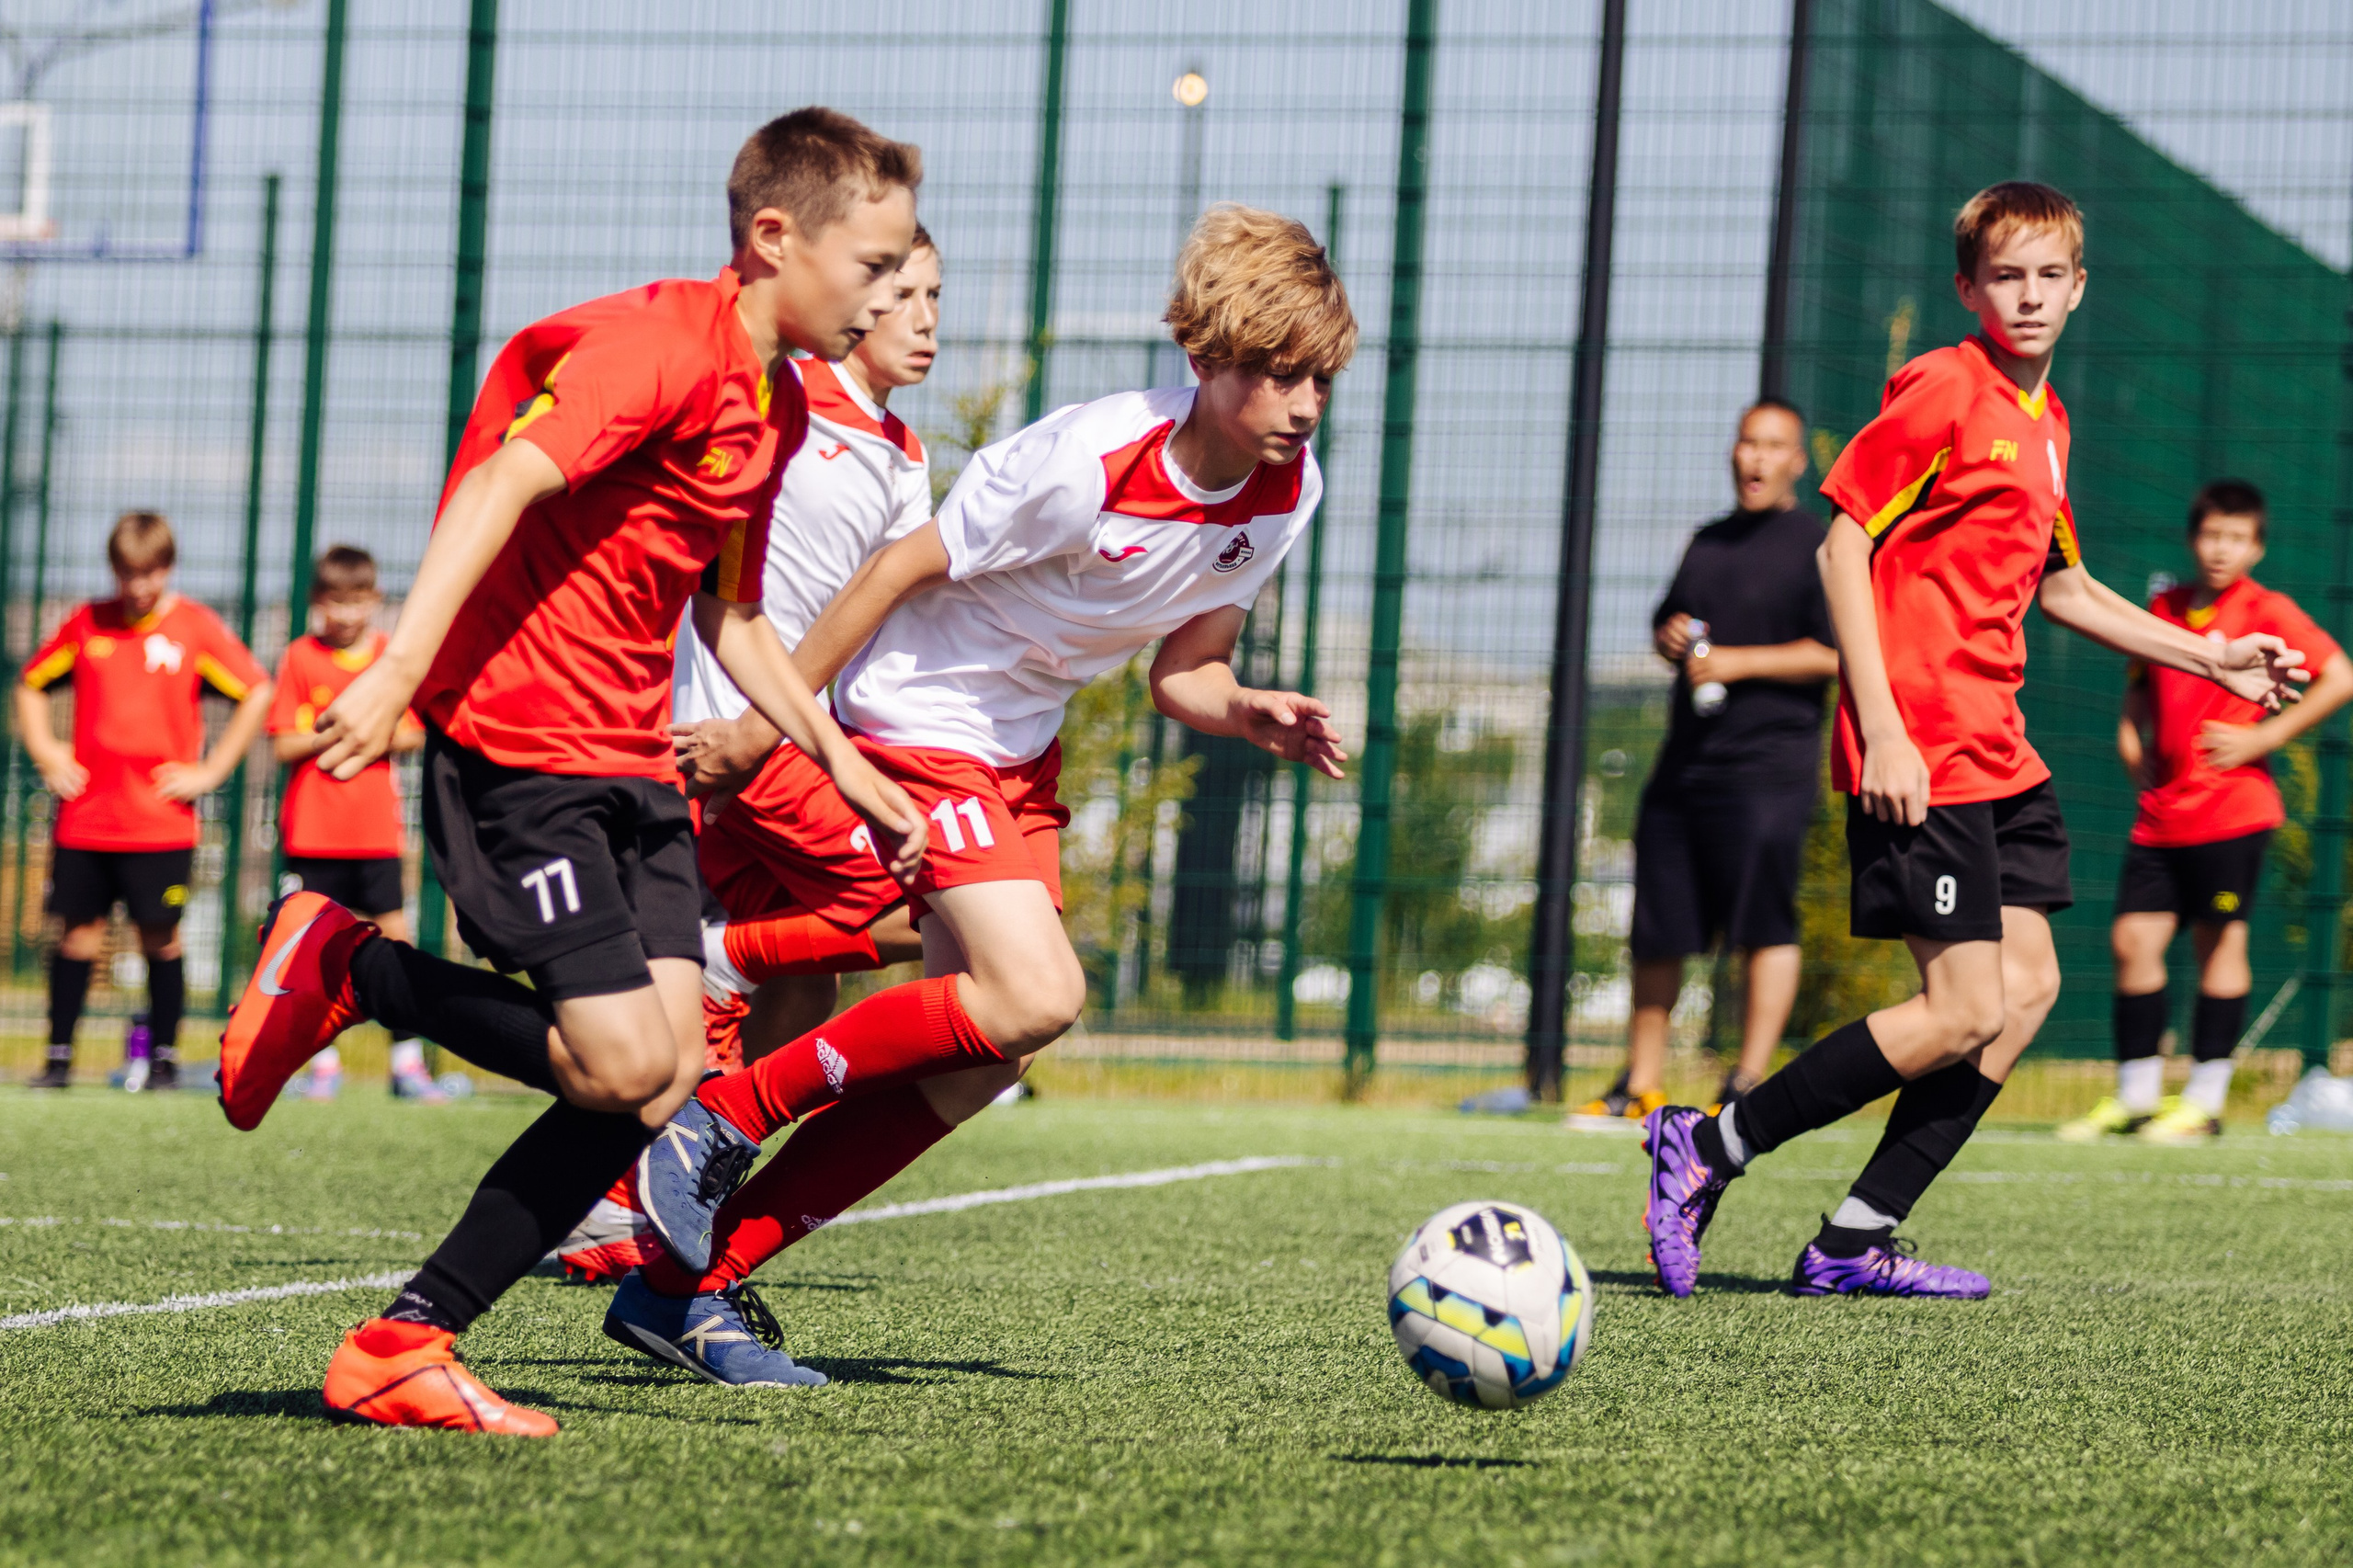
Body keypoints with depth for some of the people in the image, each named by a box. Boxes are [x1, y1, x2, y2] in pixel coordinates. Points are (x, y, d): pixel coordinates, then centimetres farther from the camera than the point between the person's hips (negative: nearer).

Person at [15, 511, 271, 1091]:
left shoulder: (195, 627, -1)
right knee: (78, 932, 3)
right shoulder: (87, 624, 6)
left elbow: (258, 694, 0)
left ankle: (163, 1058, 11)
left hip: (161, 821, -2)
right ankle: (59, 1058, 9)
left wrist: (210, 770, -3)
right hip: (84, 819, 2)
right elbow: (31, 684, 20)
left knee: (161, 936, 1)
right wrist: (44, 751, 7)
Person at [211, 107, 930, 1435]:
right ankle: (349, 972, 4)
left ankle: (407, 1344, 1)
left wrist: (845, 764, 25)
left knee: (671, 1071, -4)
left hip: (632, 764, 9)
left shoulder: (777, 407, 17)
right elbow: (508, 479, -25)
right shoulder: (664, 344, -14)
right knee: (621, 1065, -17)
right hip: (516, 742, -9)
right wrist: (401, 667, -35)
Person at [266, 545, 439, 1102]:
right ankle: (325, 1064, 8)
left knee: (395, 939, -5)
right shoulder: (300, 658, 2)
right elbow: (284, 744, -1)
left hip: (377, 828, 1)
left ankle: (408, 1062, 0)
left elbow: (413, 736, 5)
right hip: (313, 830, -1)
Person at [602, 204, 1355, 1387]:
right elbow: (898, 571, -18)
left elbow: (1184, 670, 6)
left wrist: (1253, 715, -16)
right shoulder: (1086, 461, -27)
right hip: (917, 722, -8)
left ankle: (685, 1287, 7)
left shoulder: (1286, 494, -5)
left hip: (1022, 753, 8)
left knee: (977, 1061, 1)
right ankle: (719, 1118, -7)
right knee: (1036, 995, -23)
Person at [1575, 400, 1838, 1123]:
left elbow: (1837, 654, -11)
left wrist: (1736, 663, -14)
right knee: (1658, 928, 8)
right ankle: (1641, 1084, 17)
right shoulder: (1709, 542, 20)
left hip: (1769, 759, -7)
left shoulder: (1817, 545, -3)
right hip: (1685, 759, 7)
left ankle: (1747, 1084, -10)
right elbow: (1666, 623, 32)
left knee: (1765, 925, -11)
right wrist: (1670, 637, 8)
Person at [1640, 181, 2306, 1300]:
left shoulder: (2046, 421, 17)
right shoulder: (1943, 392, -9)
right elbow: (1843, 545, -13)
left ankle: (1853, 1245, 6)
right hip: (1921, 753, -9)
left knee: (2028, 988, 3)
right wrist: (1882, 731, -19)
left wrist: (2212, 658, 28)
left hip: (1997, 753, 9)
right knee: (1965, 1011, -12)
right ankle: (1707, 1147, -2)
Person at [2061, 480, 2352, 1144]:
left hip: (2231, 809, -5)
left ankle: (2204, 1101, 5)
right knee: (2133, 939, 1)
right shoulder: (2164, 609, 12)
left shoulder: (2267, 611, -5)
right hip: (2161, 811, 5)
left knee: (2219, 942, -2)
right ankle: (2135, 1096, 9)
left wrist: (2263, 738, -12)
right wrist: (2131, 739, 10)